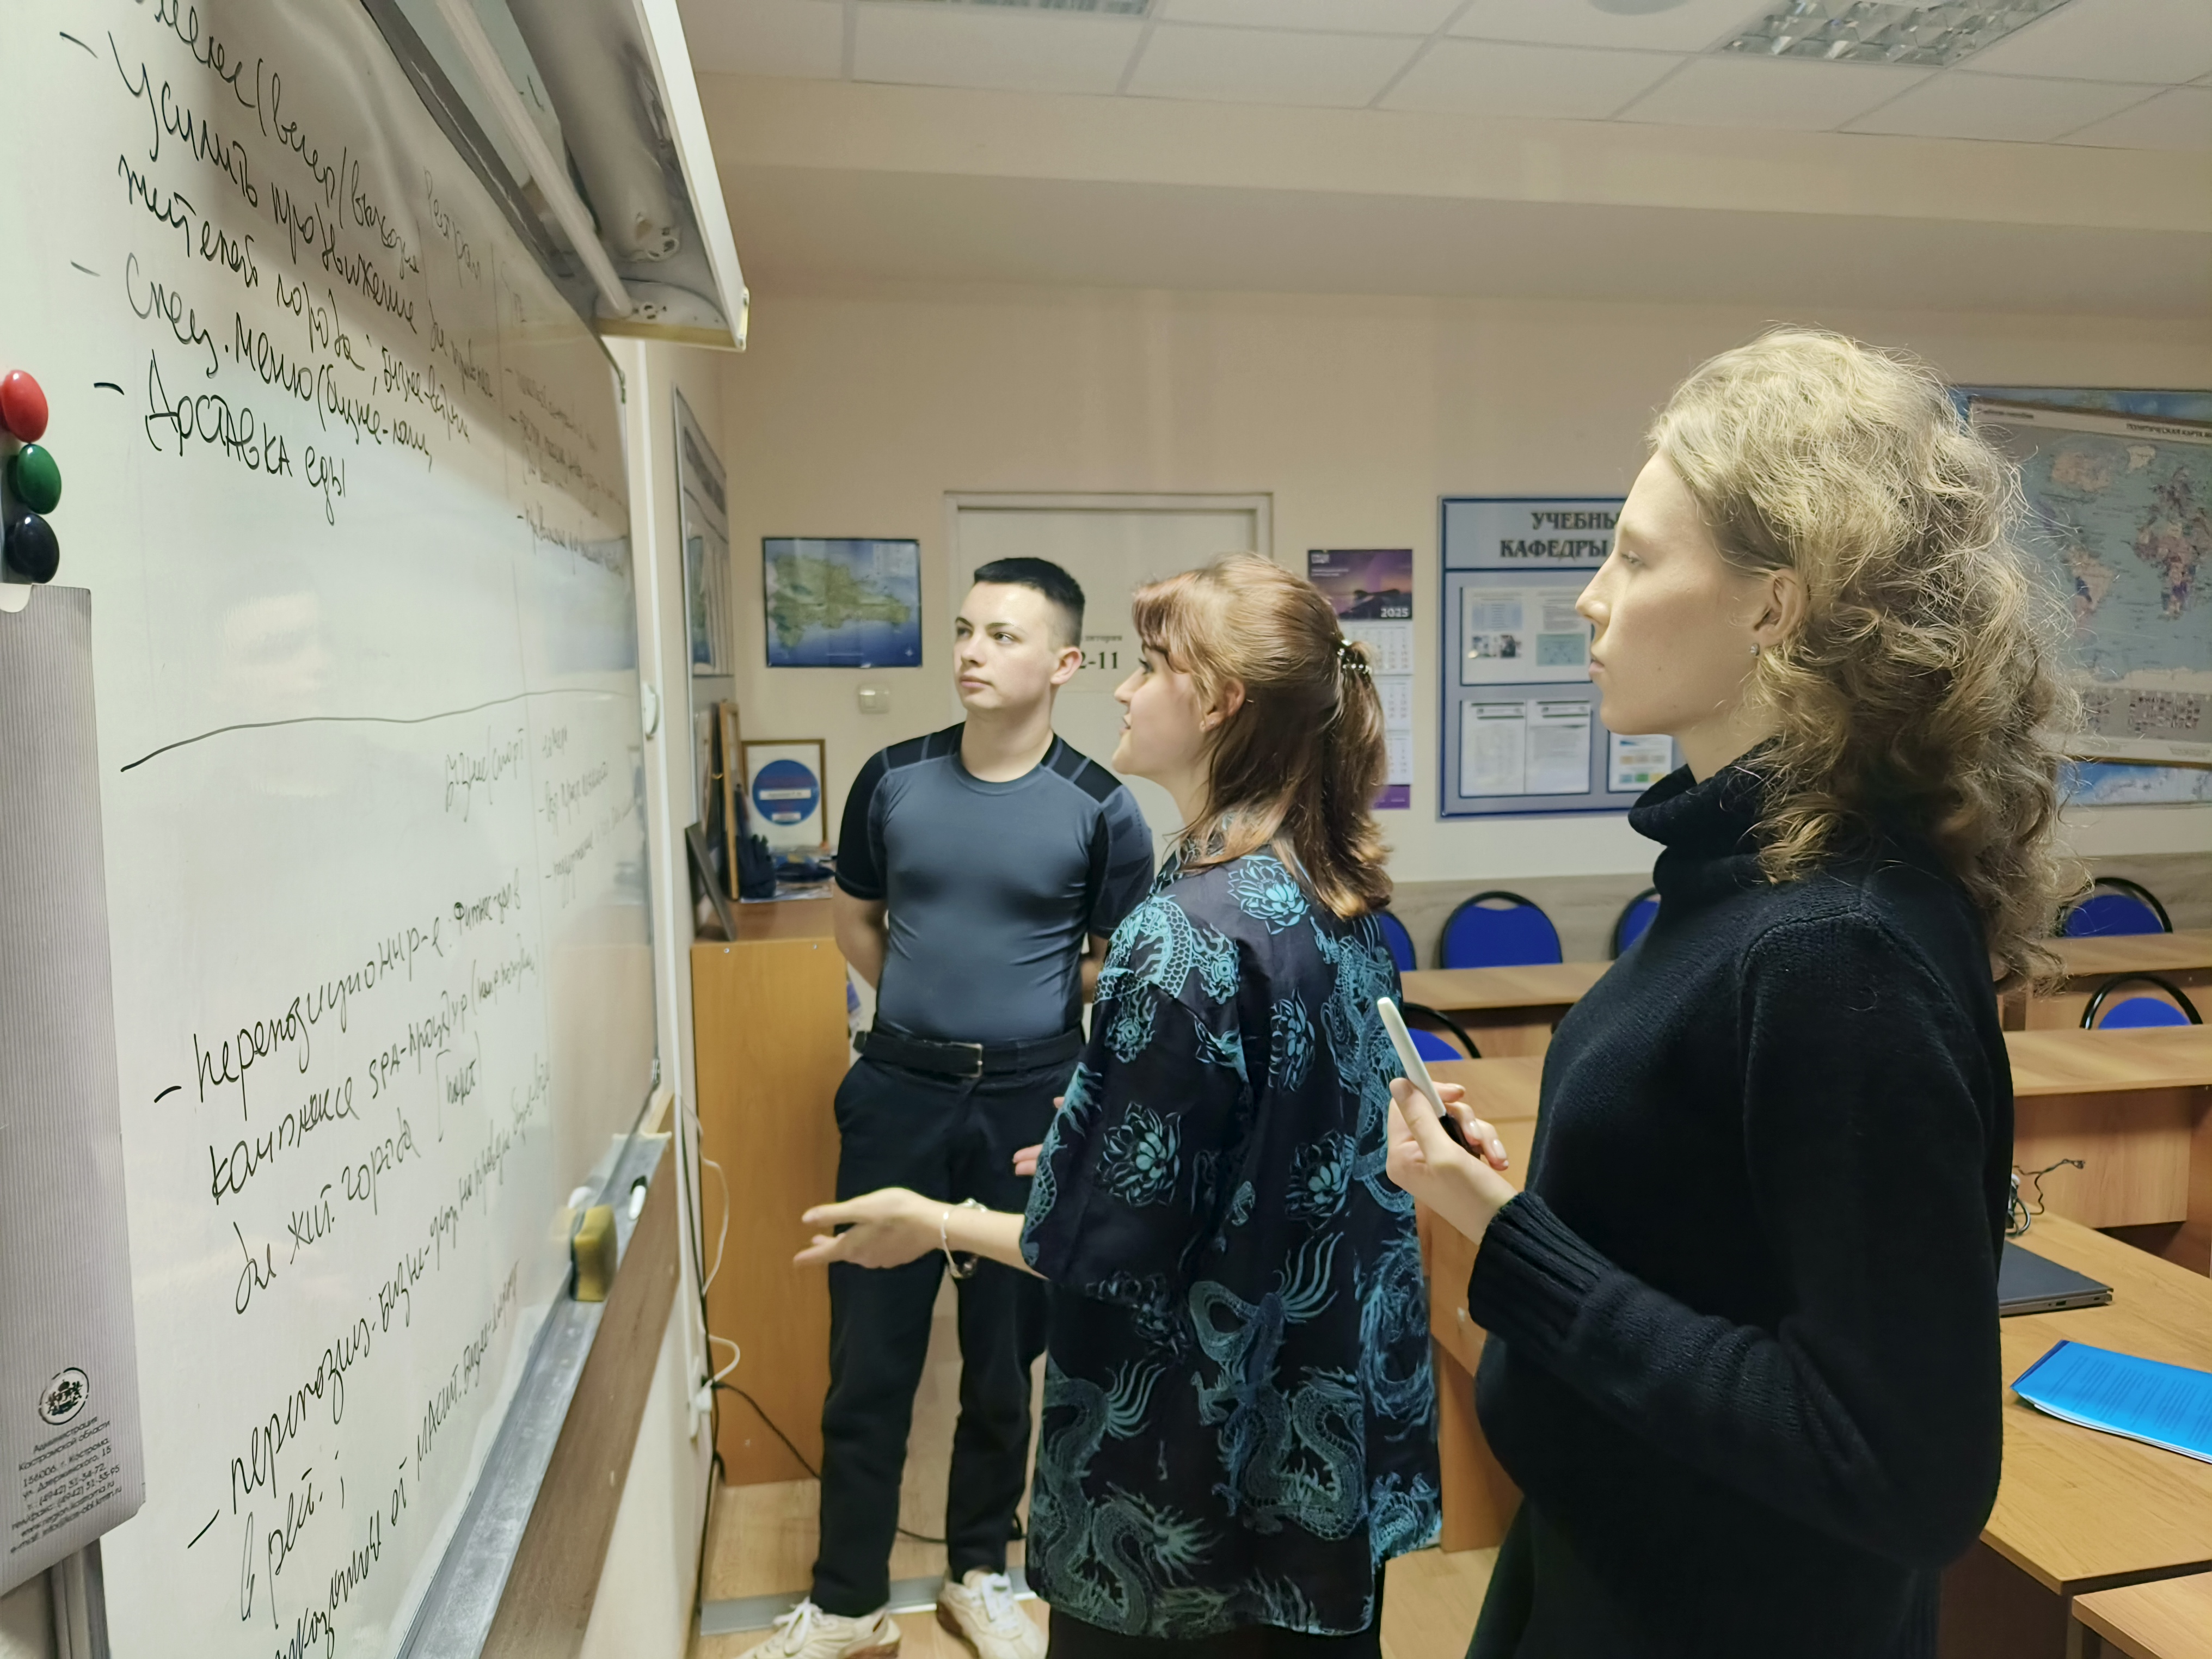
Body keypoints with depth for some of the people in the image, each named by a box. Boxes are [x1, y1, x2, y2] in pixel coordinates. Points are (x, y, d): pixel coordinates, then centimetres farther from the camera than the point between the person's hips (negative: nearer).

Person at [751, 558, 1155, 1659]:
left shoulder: (1101, 809, -9)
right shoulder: (892, 779, -2)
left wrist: (1034, 1038, -4)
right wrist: (927, 1010, 8)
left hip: (1031, 1103, -1)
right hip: (899, 1094, 2)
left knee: (1005, 1355, 14)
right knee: (869, 1355, 8)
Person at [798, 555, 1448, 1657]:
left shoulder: (1186, 936, -26)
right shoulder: (1329, 896, -1)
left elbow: (1122, 1253, -21)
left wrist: (933, 1224, -6)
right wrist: (1096, 1150, 19)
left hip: (1200, 1474, -8)